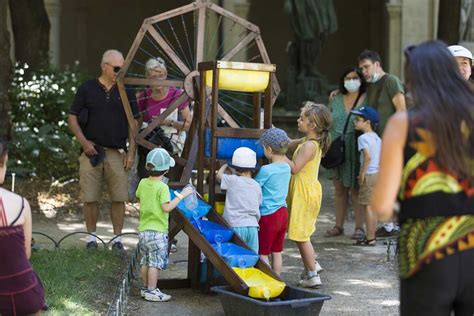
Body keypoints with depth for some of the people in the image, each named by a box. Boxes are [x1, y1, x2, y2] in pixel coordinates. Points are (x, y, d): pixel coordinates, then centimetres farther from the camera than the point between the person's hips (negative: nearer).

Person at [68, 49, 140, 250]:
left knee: (119, 198, 0)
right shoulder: (87, 89, 3)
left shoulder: (126, 92, 8)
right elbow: (72, 118, 5)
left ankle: (117, 238, 11)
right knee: (90, 198, 2)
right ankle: (92, 237, 15)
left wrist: (131, 152, 2)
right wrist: (83, 142, -7)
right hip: (91, 151, -1)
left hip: (117, 153, 1)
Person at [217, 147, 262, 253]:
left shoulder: (233, 181, -5)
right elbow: (258, 204, 14)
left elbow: (218, 175, 11)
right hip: (253, 226, 4)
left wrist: (225, 166, 30)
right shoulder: (257, 186, 8)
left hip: (236, 226, -4)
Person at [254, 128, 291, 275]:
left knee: (262, 253, 3)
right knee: (277, 252, 15)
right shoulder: (286, 168, 3)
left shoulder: (266, 170, -18)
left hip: (268, 215, -7)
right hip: (283, 213, 7)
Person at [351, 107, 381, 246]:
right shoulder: (377, 138, 11)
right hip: (377, 173, 9)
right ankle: (372, 235, 22)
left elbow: (368, 157, -25)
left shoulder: (363, 138, -14)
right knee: (373, 206, 15)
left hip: (368, 175, -9)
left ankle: (370, 238, -1)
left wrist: (362, 173, -18)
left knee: (367, 206, -3)